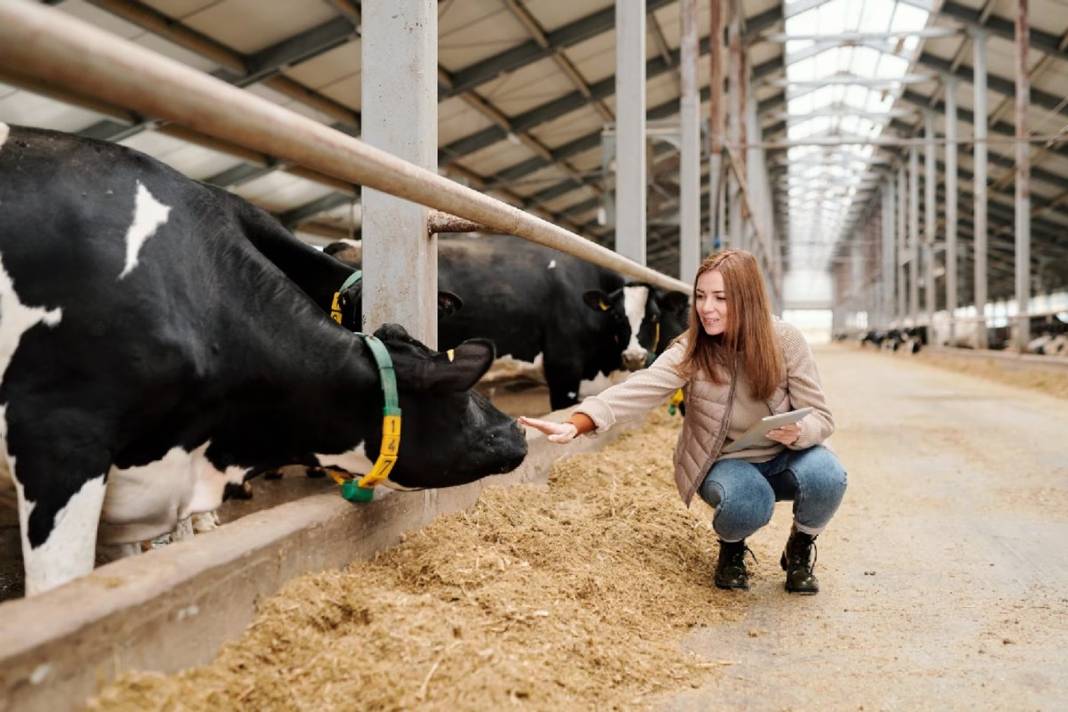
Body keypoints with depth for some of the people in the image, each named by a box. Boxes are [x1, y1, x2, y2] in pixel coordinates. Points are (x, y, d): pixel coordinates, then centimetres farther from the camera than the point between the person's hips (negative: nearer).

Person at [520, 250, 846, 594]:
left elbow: (820, 417, -9)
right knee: (747, 502, -35)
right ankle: (731, 549, 4)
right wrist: (575, 425, -47)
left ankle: (800, 549, 4)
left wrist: (798, 432, -34)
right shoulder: (690, 351, -16)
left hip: (784, 457, 2)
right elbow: (638, 390, -31)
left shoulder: (785, 341, -13)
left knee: (826, 475, -30)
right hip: (725, 463, -2)